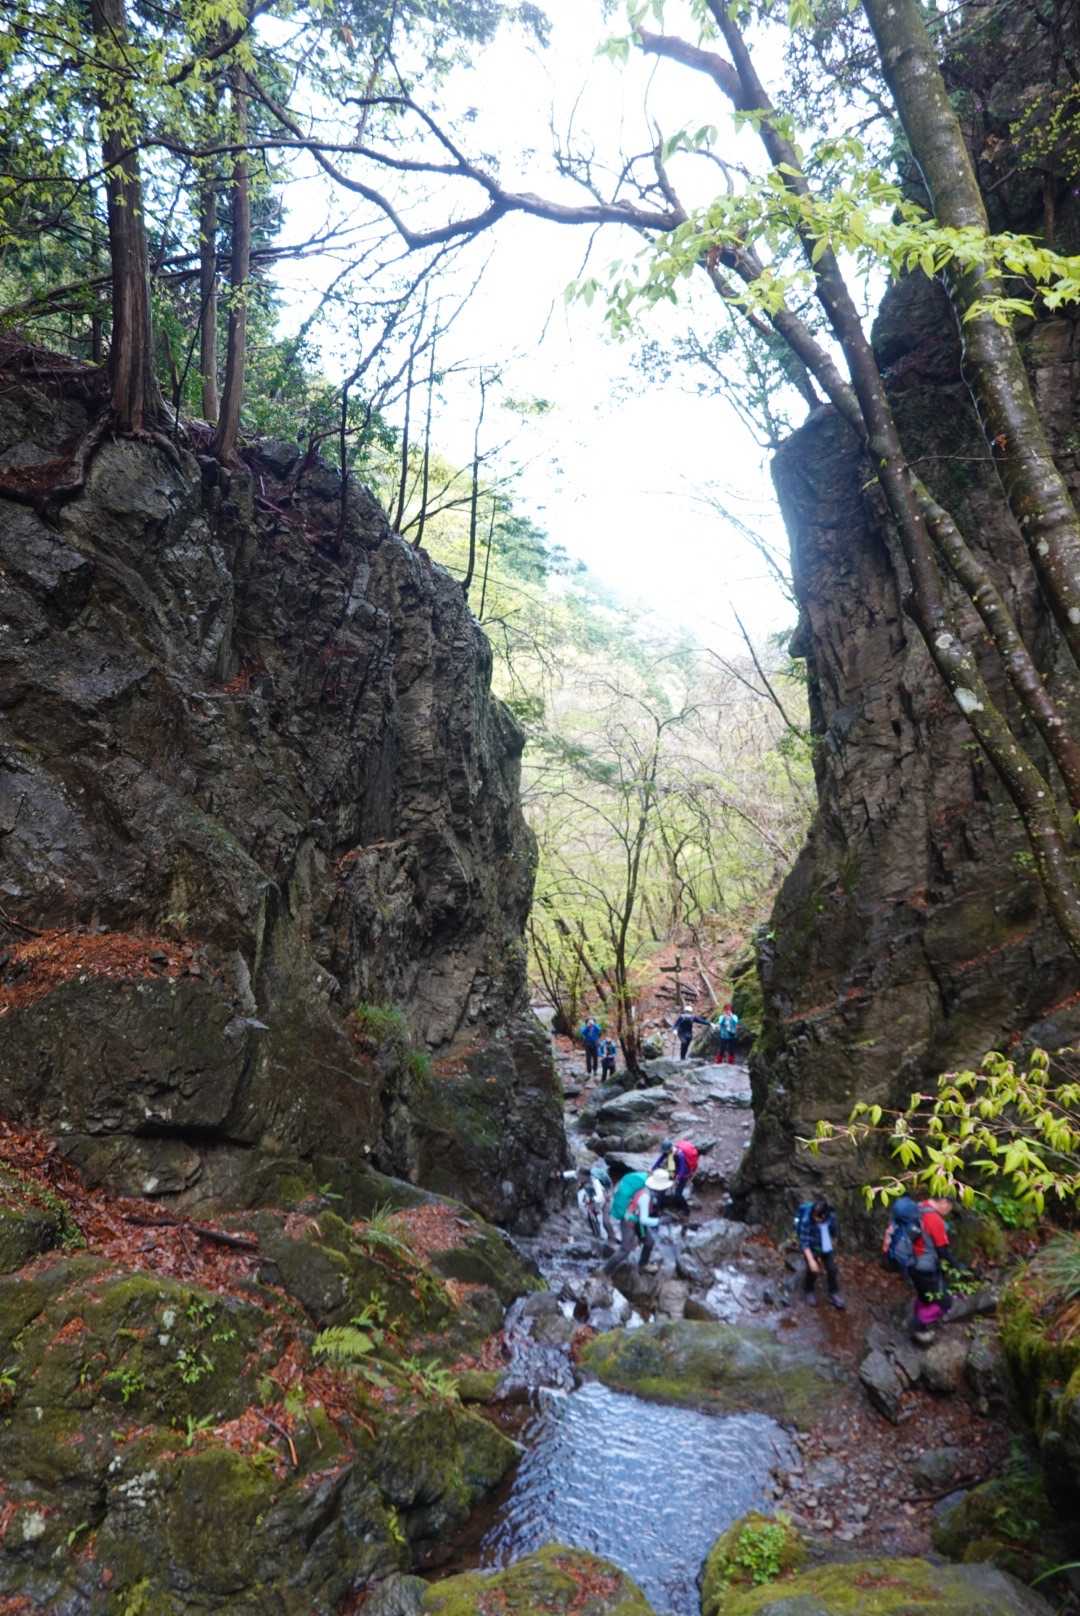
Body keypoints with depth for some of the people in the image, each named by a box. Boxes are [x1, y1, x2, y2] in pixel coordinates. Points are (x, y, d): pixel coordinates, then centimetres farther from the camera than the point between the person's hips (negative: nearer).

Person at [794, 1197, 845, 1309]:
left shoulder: (831, 1216, -21)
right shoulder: (806, 1220, -34)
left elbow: (833, 1231, 1)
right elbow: (804, 1242, -28)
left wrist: (833, 1246, 16)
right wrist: (811, 1260, -33)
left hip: (826, 1247, 4)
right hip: (811, 1249, -4)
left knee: (832, 1269, 11)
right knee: (812, 1271, 4)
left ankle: (834, 1294, 35)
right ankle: (808, 1291, 35)